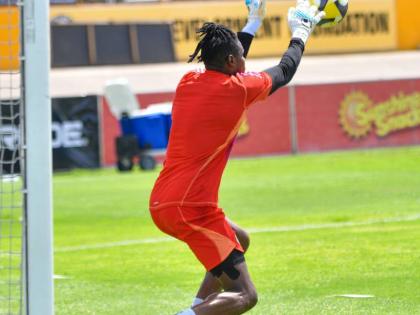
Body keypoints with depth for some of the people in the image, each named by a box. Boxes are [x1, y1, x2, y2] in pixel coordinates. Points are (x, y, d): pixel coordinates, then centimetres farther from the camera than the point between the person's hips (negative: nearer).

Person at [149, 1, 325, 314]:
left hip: (161, 202, 9)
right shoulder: (237, 89, -7)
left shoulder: (188, 82, 10)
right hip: (189, 208, -9)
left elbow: (228, 69, 34)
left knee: (240, 240, 31)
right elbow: (284, 72, 12)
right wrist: (301, 33, 30)